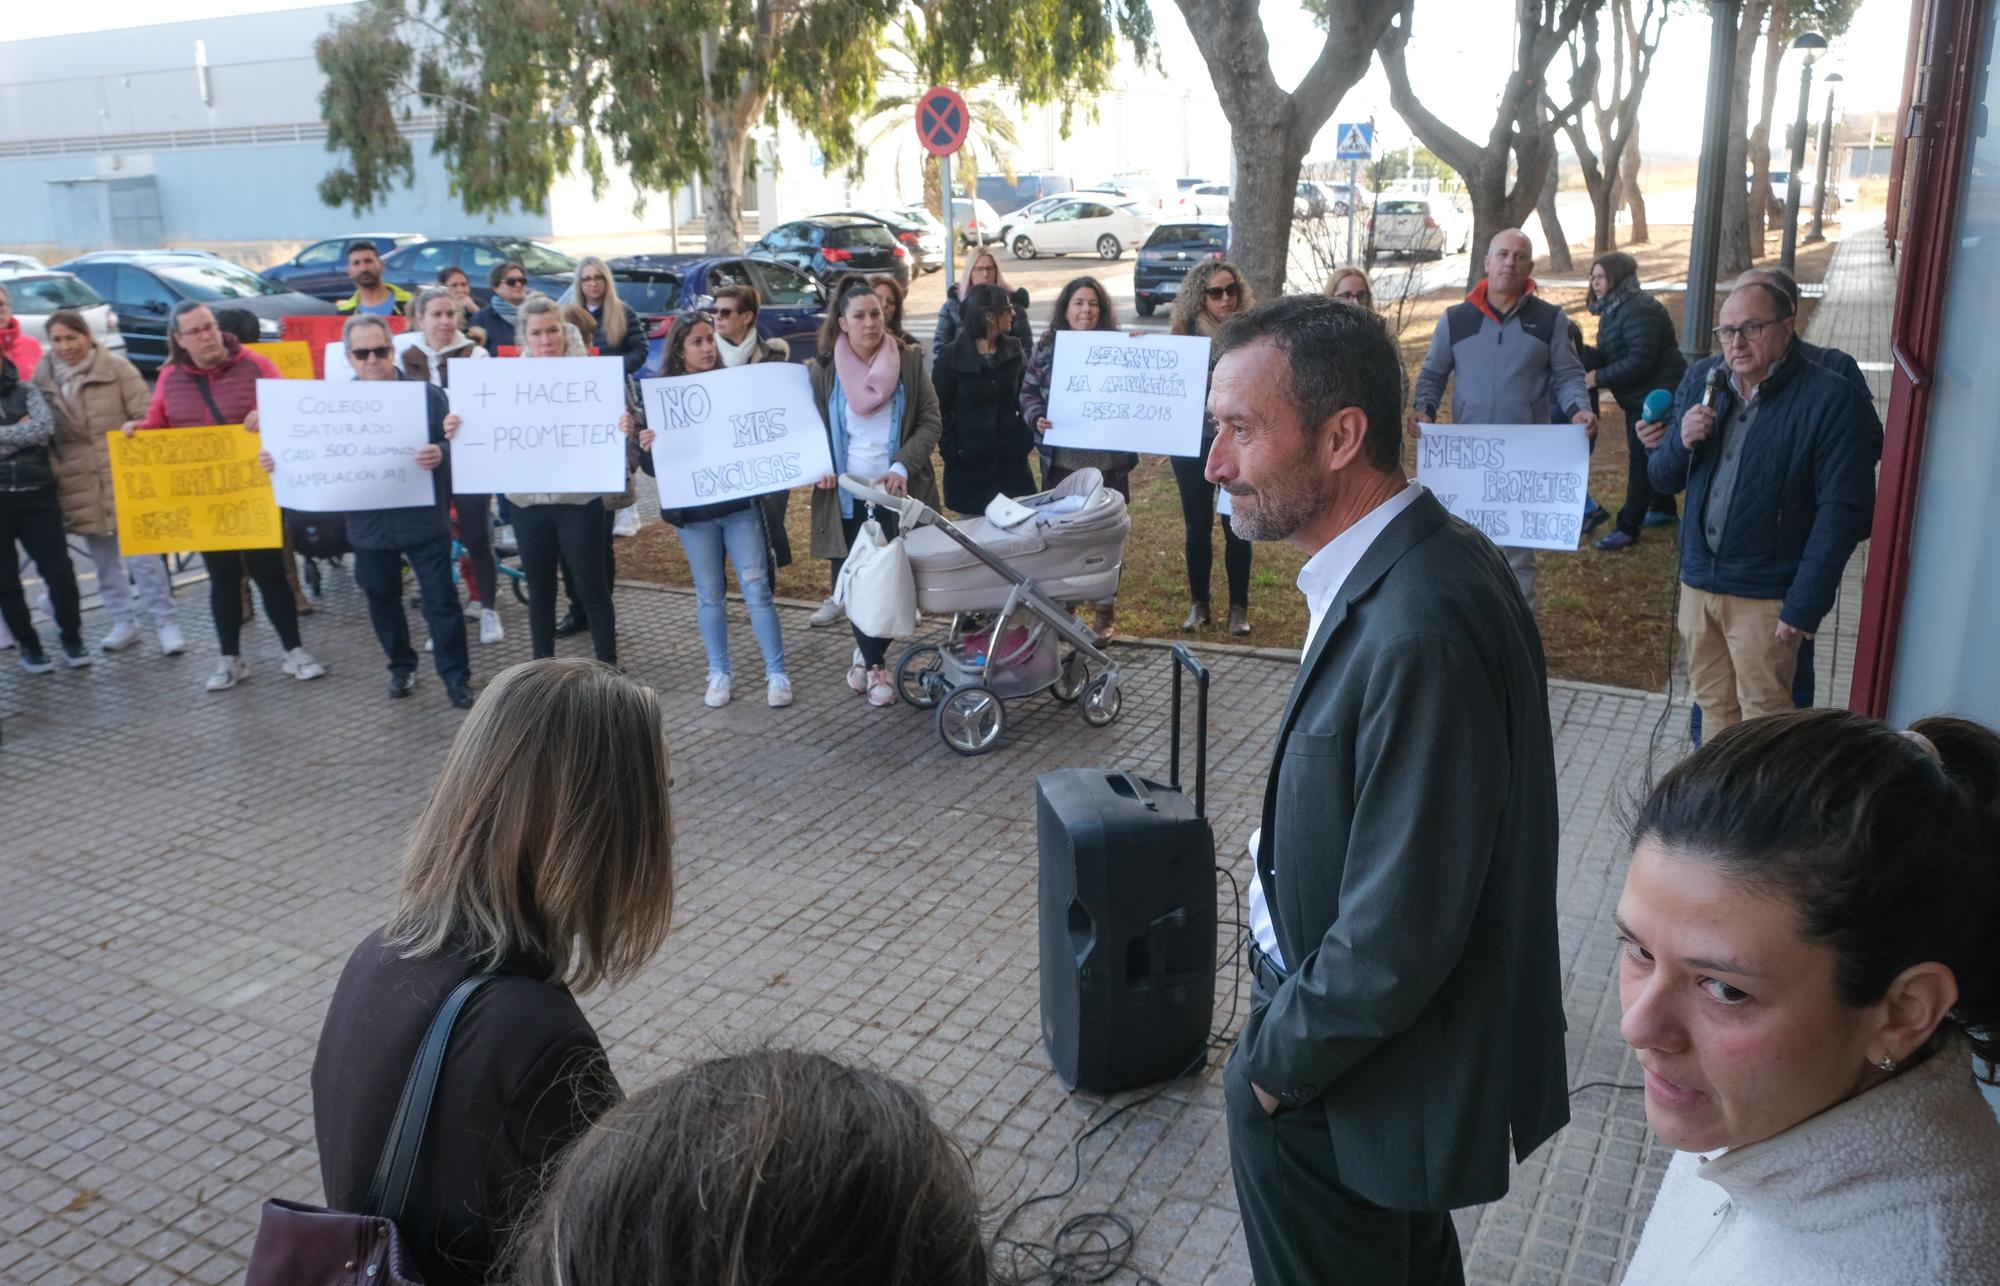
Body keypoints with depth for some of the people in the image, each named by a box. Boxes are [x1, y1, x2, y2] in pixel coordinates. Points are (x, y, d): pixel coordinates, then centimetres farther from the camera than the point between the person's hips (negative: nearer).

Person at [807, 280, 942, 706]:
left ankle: (869, 654, 23)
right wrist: (819, 470, -11)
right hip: (845, 497, 0)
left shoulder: (909, 361, 1)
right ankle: (875, 661, 21)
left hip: (897, 492, 0)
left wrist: (901, 467, -13)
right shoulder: (821, 370, 1)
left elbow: (930, 422, 0)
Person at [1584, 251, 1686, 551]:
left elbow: (1640, 360, -28)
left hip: (1657, 395, -10)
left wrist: (1598, 377, -24)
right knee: (1644, 455, 21)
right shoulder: (1614, 309, 10)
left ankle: (1628, 528, -3)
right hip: (1639, 395, 10)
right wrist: (1584, 367, -10)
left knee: (1641, 459, -7)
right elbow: (1608, 354, 9)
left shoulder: (1639, 310, -22)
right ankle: (1663, 508, 39)